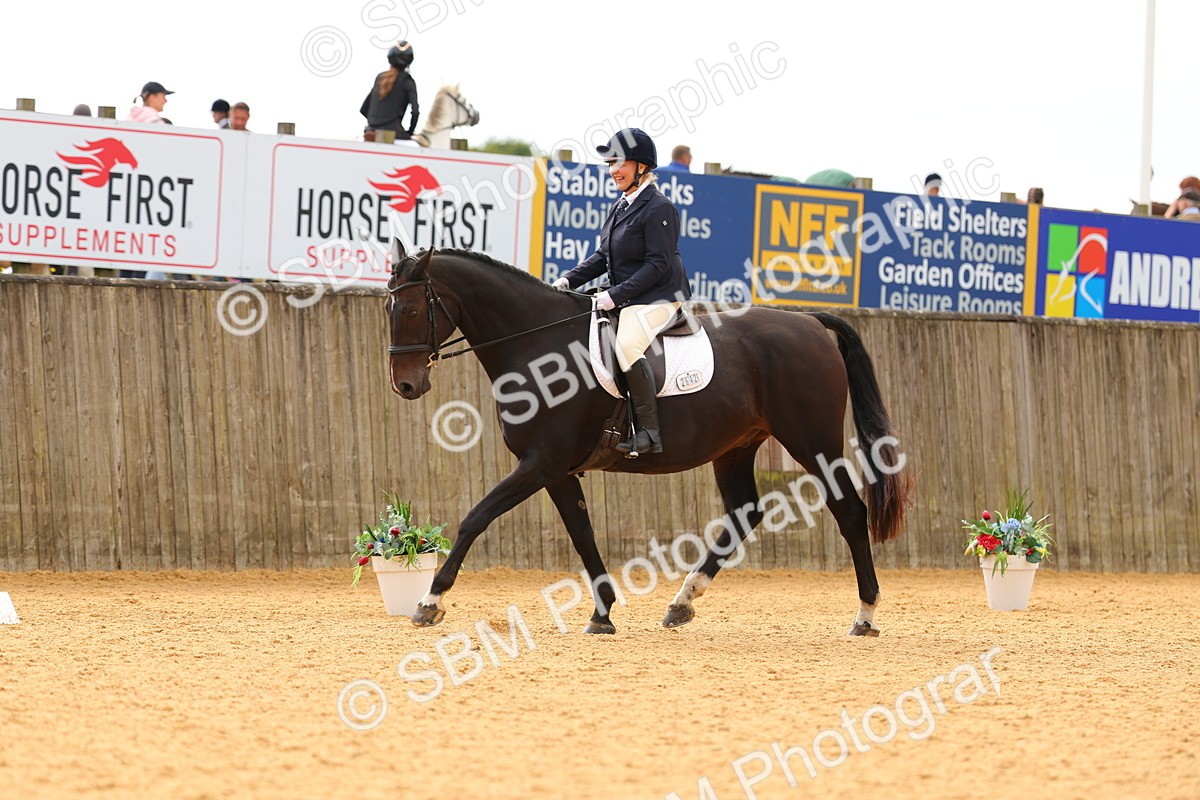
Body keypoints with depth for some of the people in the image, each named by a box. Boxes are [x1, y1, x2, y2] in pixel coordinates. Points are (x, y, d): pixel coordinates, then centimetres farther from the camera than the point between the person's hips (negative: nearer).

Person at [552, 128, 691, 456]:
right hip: (625, 300, 10)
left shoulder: (658, 208, -13)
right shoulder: (620, 208, 15)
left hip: (657, 299, -10)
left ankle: (648, 431, -28)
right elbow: (603, 256, 18)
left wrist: (616, 295, -22)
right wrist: (569, 280, 3)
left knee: (627, 345, -33)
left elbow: (657, 263, -18)